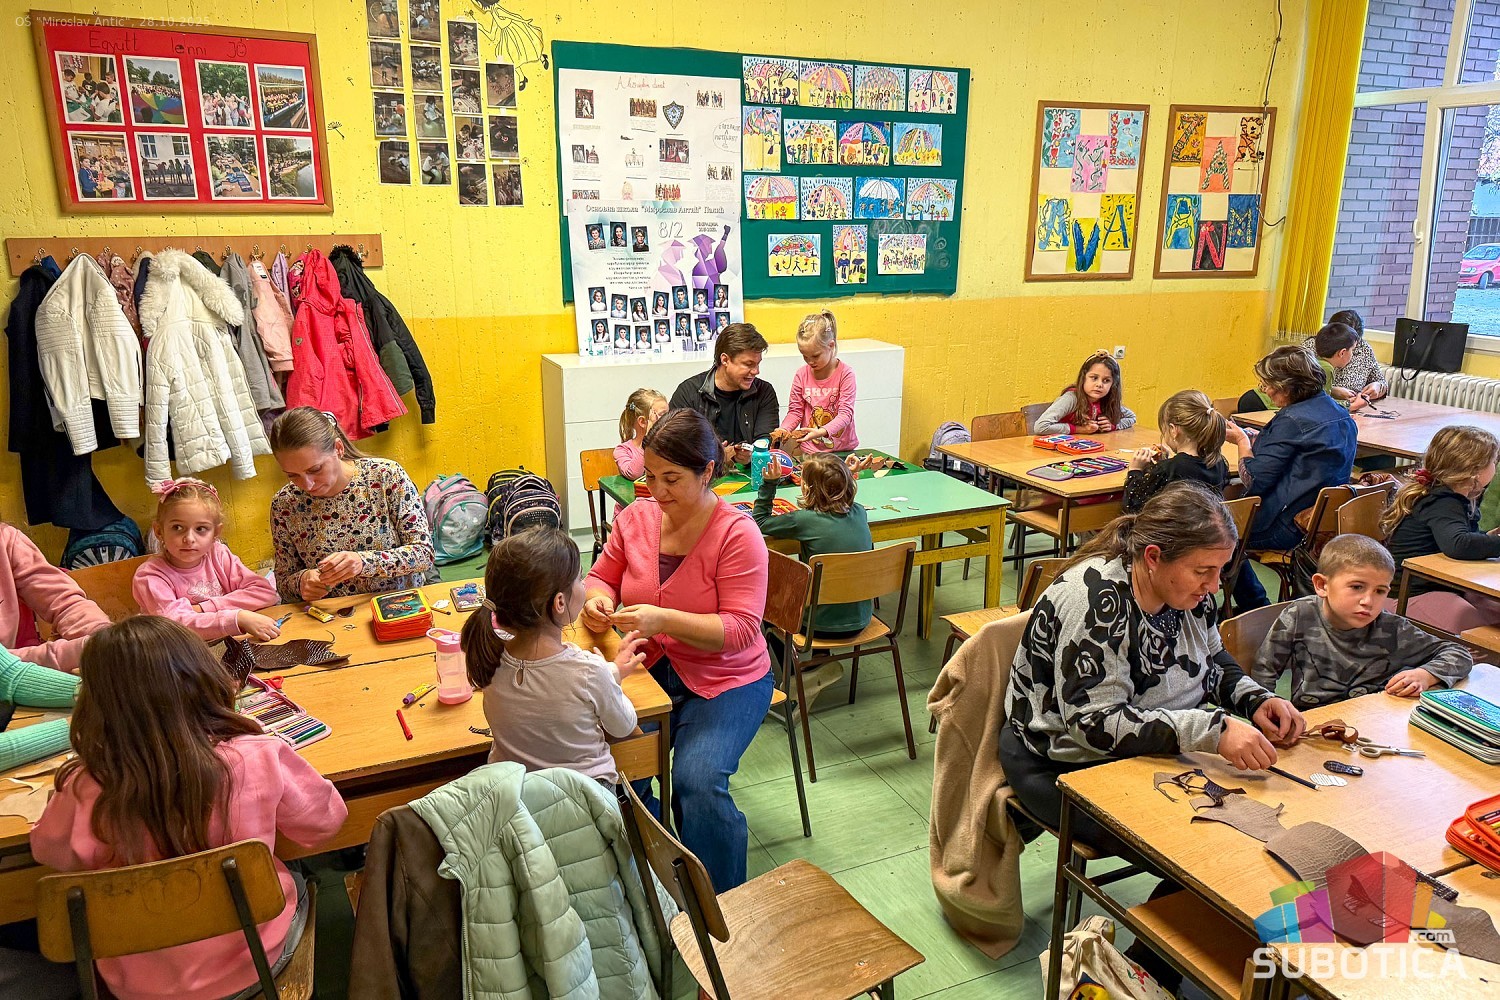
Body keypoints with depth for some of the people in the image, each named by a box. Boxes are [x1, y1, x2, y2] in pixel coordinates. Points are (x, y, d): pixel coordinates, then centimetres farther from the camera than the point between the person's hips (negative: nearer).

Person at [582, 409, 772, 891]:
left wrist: (663, 620, -31)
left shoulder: (737, 535, -14)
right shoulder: (635, 517, 1)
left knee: (698, 783, -26)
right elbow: (601, 577, 14)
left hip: (724, 680, -4)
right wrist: (597, 600, -11)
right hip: (649, 669, 4)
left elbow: (740, 630, -18)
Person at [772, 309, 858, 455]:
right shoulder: (801, 375, 3)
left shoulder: (845, 373, -6)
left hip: (842, 448, -2)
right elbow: (795, 411, 7)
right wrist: (783, 429, -15)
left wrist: (822, 431, -29)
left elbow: (845, 413, -12)